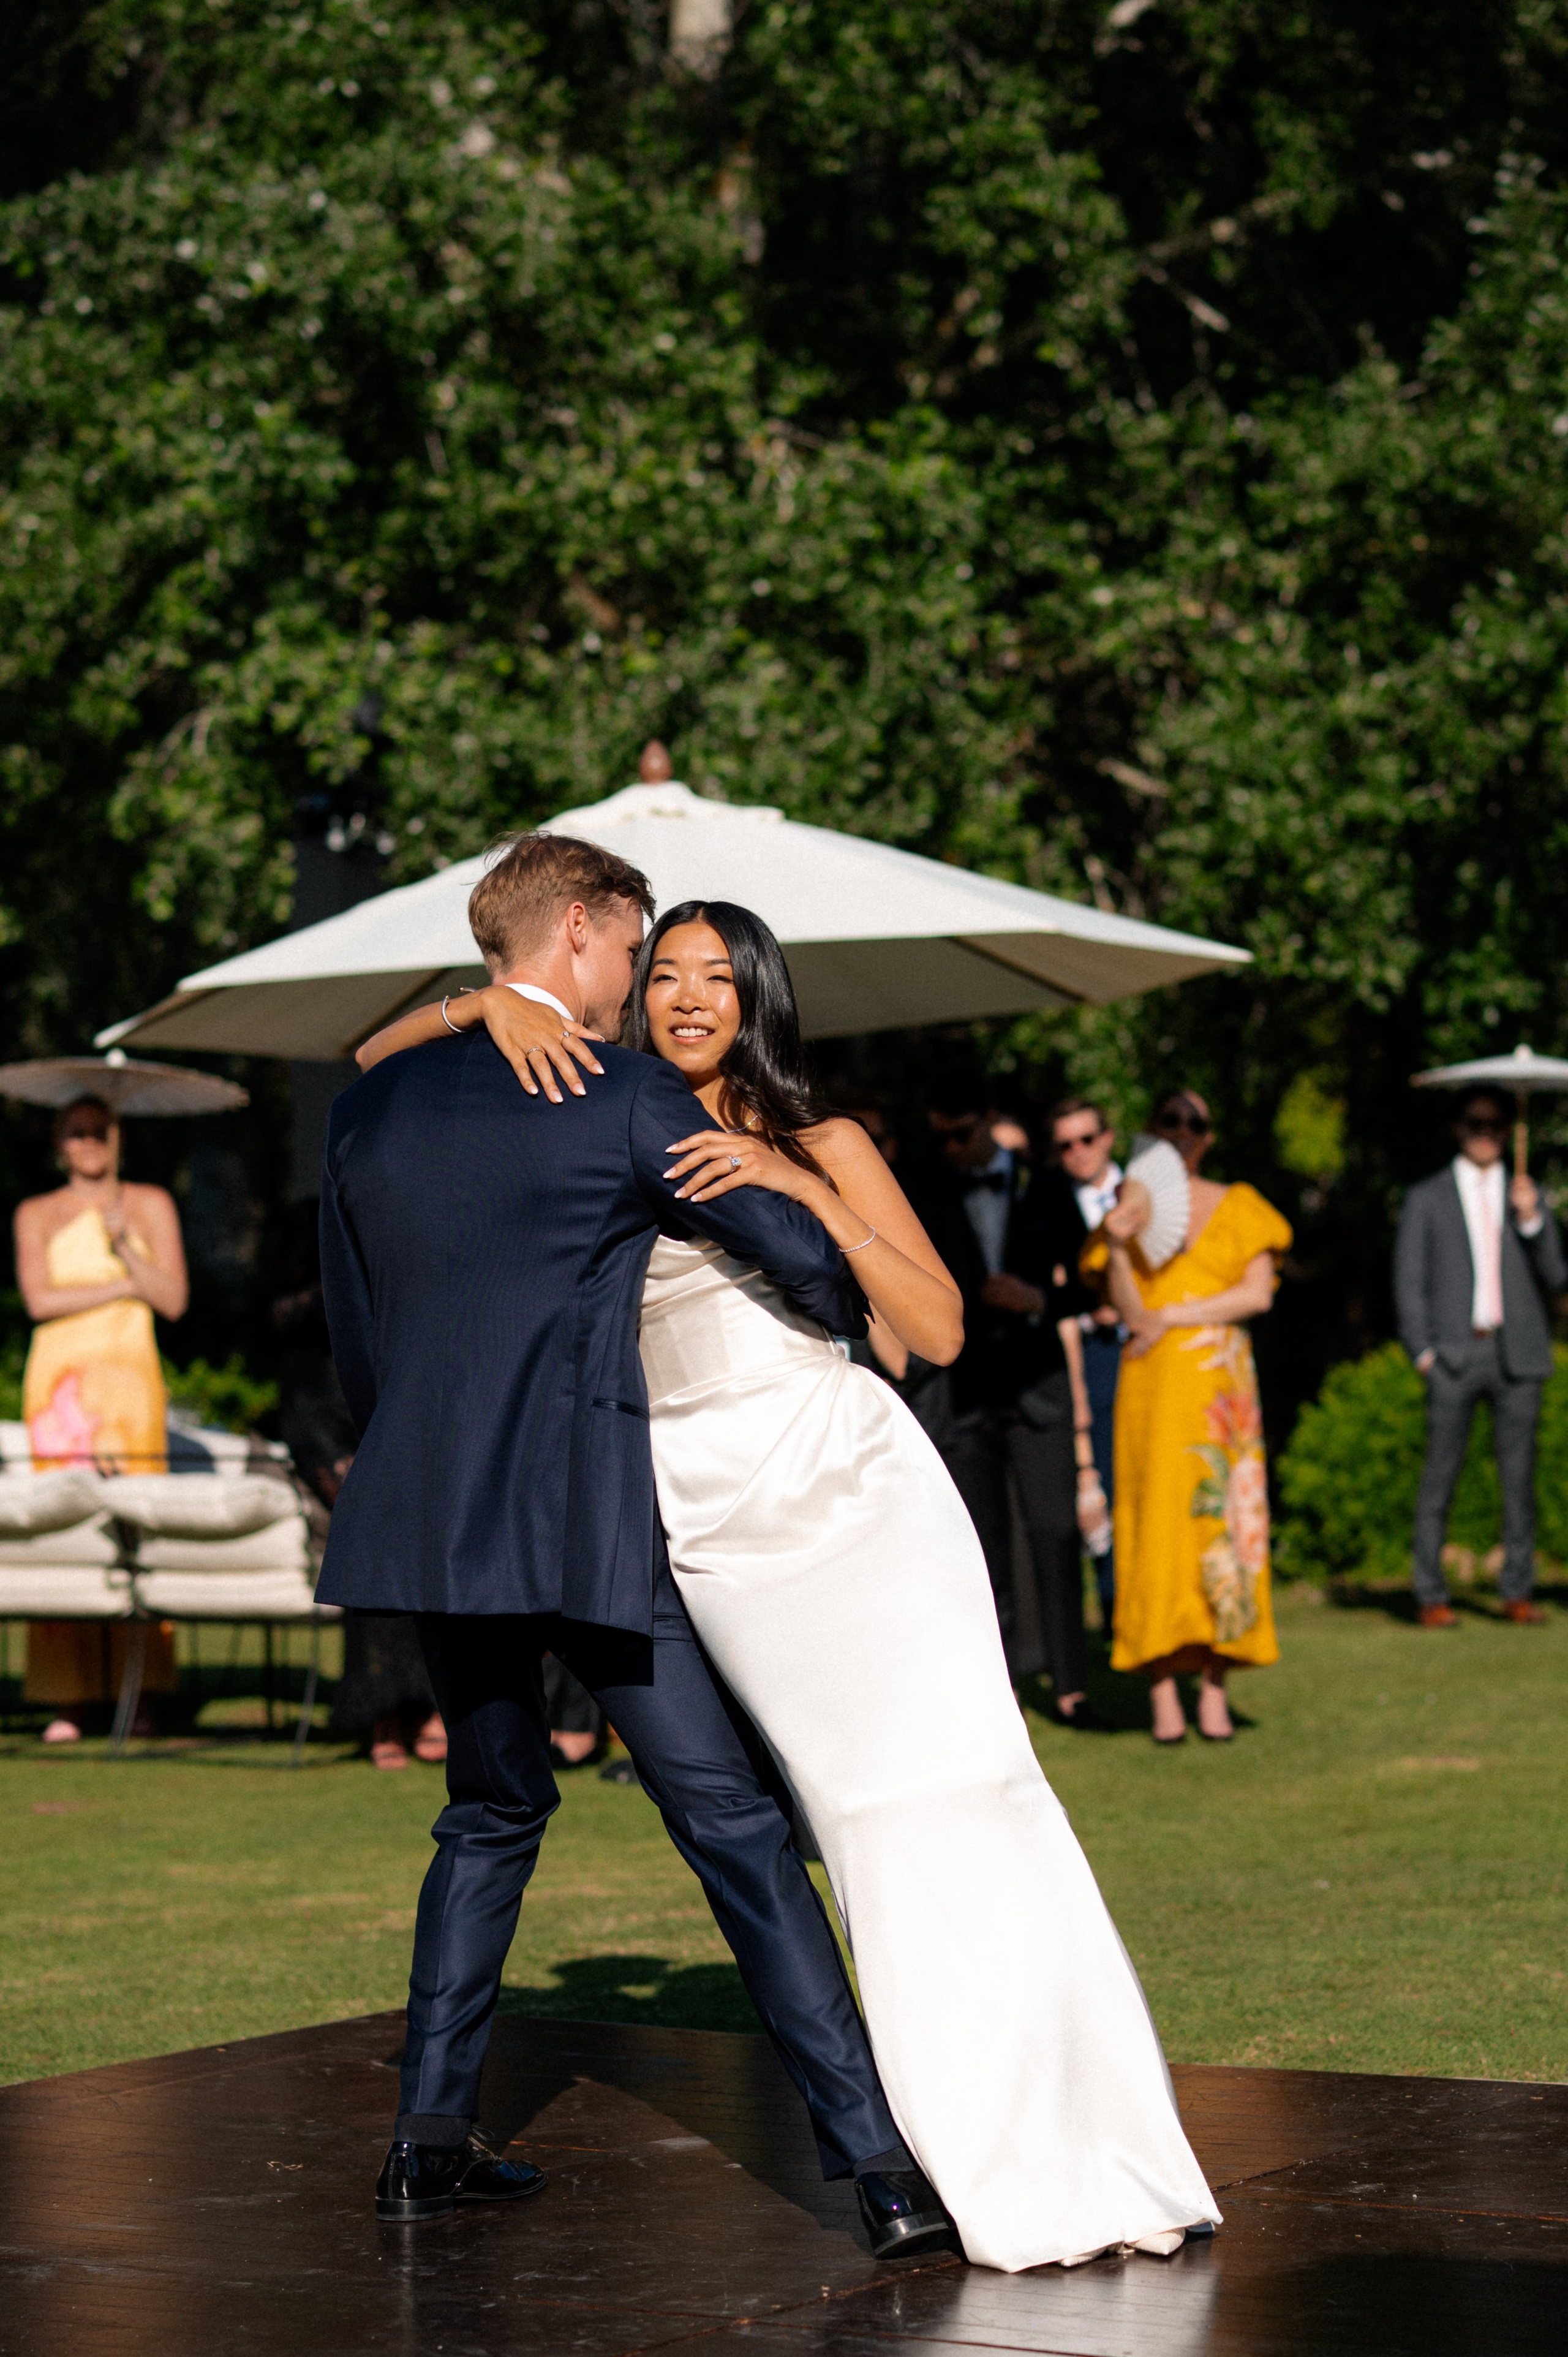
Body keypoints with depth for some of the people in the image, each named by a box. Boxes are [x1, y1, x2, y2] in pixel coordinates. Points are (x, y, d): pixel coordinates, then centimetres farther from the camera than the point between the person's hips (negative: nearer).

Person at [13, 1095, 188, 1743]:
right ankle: (68, 1701, -9)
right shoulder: (37, 1215, 12)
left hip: (130, 1375, 0)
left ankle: (141, 1696, -7)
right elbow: (39, 1299, -3)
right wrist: (125, 1285, -4)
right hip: (60, 1374, 0)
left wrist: (123, 1244, -9)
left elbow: (174, 1299, 4)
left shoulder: (151, 1206, 13)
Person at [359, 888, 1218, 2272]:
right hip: (717, 1522, 0)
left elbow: (939, 1329, 1)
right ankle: (1007, 2174, -8)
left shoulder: (823, 1148, 11)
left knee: (963, 1790, -11)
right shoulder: (603, 1142, 11)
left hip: (860, 1492, 0)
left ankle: (1096, 2150, -7)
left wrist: (806, 1194, -9)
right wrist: (493, 1008, -8)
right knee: (871, 1819, -10)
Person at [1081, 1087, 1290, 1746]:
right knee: (1156, 1524, -6)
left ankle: (1214, 1690, -3)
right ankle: (1163, 1696, -6)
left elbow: (1258, 1293, -1)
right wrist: (1118, 1248, -21)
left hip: (1220, 1387, 1)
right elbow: (1129, 1312, -3)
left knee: (1222, 1524, -5)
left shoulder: (1236, 1208, 11)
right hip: (1153, 1388, 0)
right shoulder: (1131, 1208, 9)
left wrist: (1175, 1316, -7)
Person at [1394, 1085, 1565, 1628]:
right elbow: (1409, 1283, 8)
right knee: (1440, 1475, -6)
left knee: (1519, 1476, -1)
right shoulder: (1426, 1200, 10)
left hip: (1517, 1354, 2)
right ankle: (1431, 1597, -3)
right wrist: (1423, 1352, -3)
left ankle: (1518, 1591, 5)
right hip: (1454, 1354, -2)